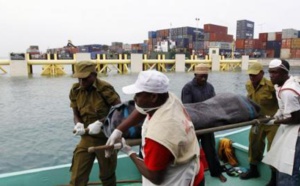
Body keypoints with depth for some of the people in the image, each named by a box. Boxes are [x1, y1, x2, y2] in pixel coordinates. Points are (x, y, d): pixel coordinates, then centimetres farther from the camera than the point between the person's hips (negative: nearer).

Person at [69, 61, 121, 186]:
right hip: (86, 138, 4)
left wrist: (100, 122, -28)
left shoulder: (105, 88, -18)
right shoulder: (75, 90, -2)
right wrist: (78, 124, -16)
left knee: (107, 175, 18)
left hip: (105, 138, -3)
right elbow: (76, 113, 6)